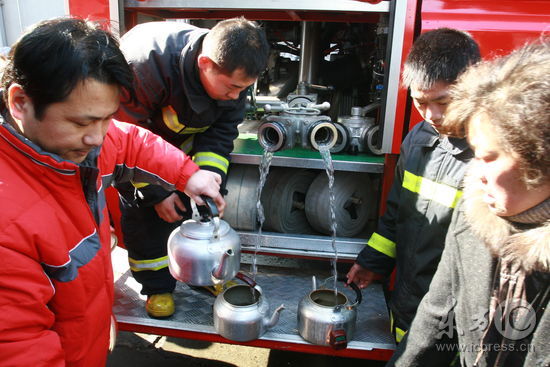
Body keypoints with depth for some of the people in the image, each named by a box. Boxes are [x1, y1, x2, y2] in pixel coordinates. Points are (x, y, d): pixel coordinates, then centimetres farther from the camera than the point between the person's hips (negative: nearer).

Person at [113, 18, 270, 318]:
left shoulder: (232, 71, -24)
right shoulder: (145, 64, -40)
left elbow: (221, 131, -15)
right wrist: (157, 193, -25)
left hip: (185, 140, 4)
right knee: (143, 210, -5)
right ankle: (157, 286, 13)